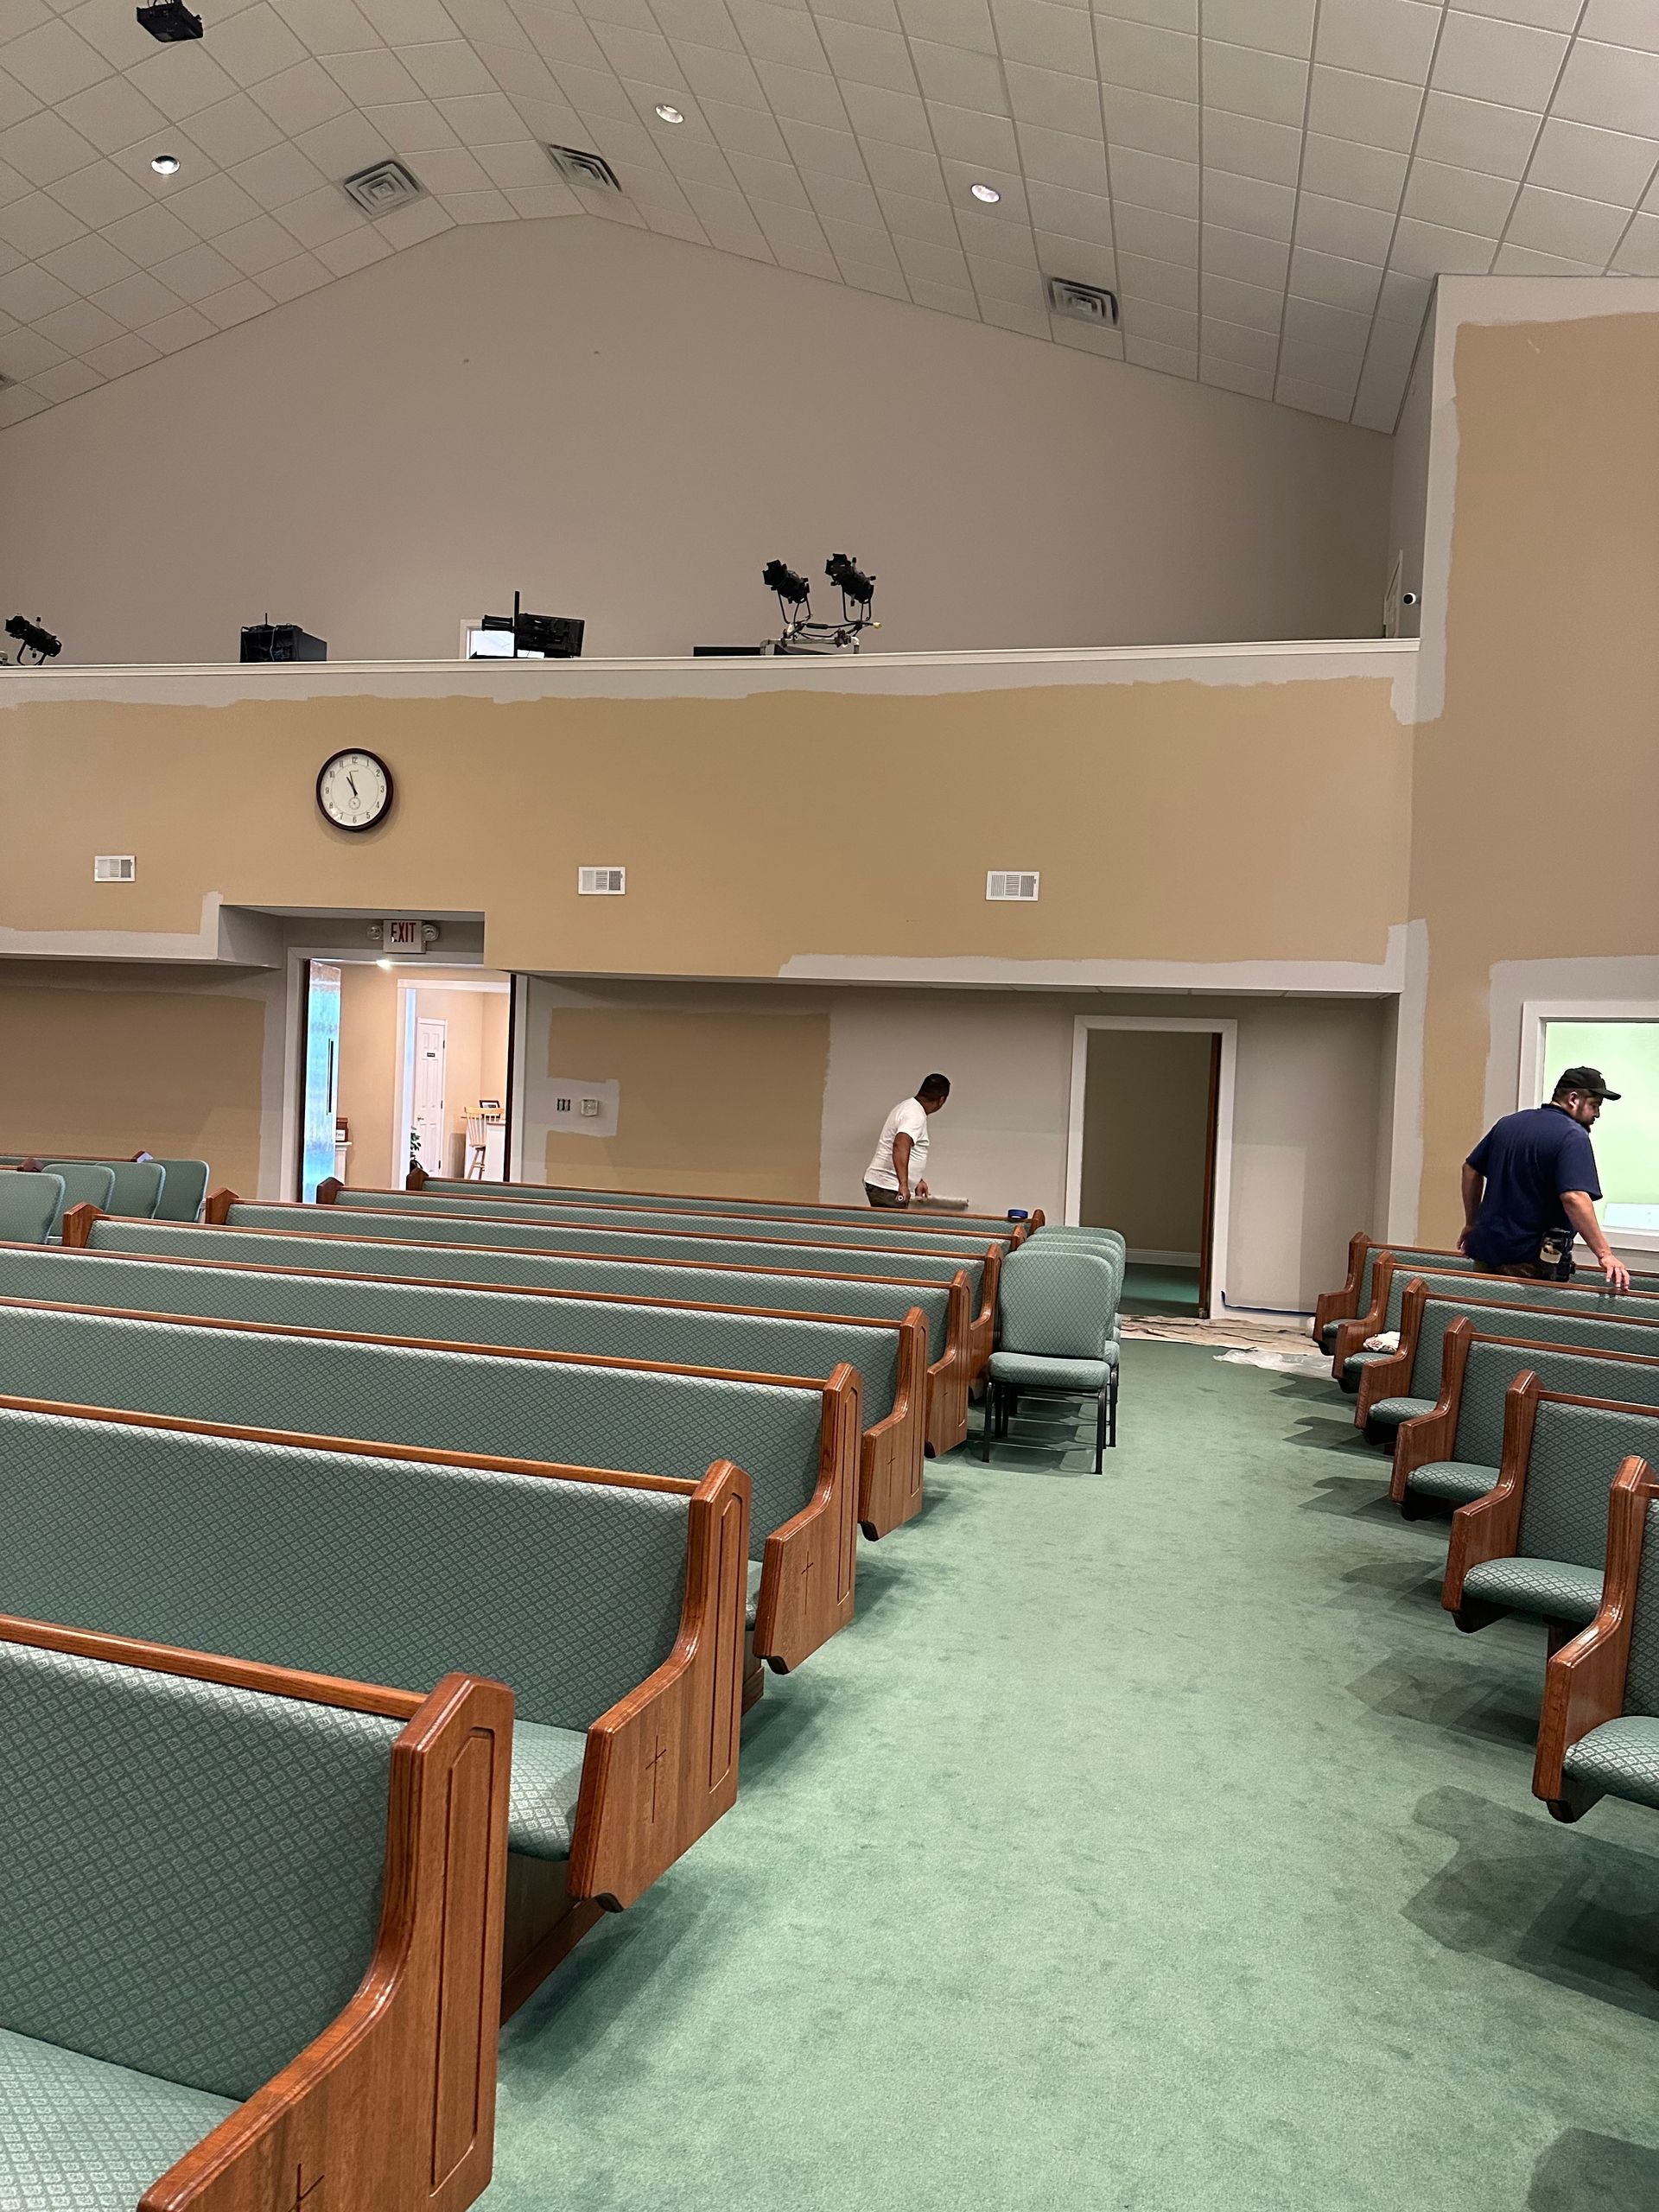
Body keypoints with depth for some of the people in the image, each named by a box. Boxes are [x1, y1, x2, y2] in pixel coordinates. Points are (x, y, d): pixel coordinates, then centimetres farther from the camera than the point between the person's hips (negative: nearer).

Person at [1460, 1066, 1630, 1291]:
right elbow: (1574, 1197, -27)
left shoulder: (1508, 1123, 10)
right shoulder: (1573, 1136, -13)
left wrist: (1471, 1223, 24)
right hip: (1533, 1262, -7)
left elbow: (1470, 1169, 16)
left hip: (1486, 1248, 7)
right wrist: (1604, 1254, -27)